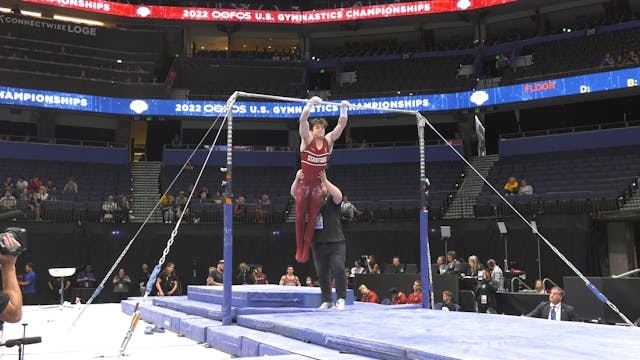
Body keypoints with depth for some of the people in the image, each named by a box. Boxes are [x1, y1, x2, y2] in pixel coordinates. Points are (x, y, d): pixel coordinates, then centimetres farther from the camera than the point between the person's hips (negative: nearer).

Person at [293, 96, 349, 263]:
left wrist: (343, 109, -17)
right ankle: (299, 249, 15)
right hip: (303, 184, -2)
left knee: (312, 219, 5)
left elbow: (341, 125, -4)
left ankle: (306, 250, 13)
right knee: (300, 218, 4)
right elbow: (302, 121, -20)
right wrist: (310, 104, -31)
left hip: (318, 185, 2)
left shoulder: (329, 141, 1)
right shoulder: (307, 140, -7)